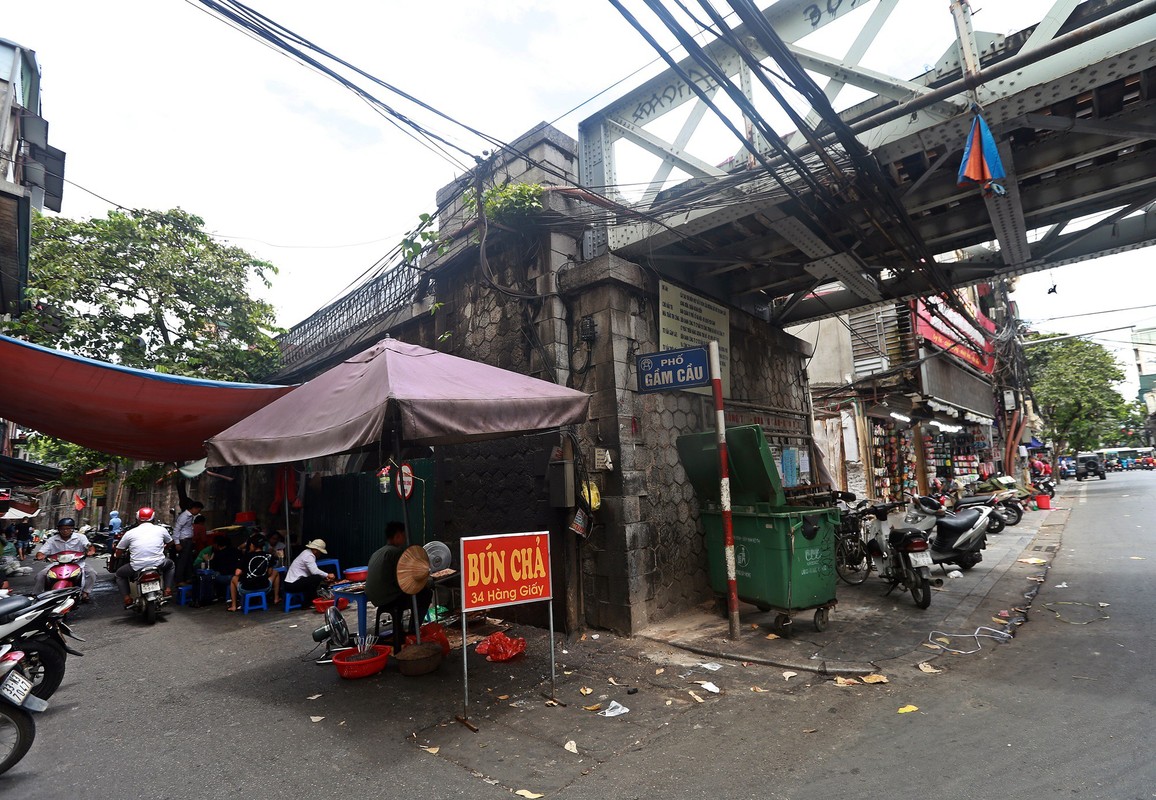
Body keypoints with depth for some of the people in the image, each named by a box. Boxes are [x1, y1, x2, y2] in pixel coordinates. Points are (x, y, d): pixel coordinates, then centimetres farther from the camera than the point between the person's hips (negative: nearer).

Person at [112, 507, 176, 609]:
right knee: (171, 564, 34)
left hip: (137, 568, 0)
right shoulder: (161, 529, 6)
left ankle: (127, 599, 13)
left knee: (119, 574, 30)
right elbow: (170, 543, 25)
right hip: (159, 564, 1)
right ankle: (167, 590, 18)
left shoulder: (130, 532, 4)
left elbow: (117, 554, 10)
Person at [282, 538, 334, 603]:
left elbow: (312, 570, 16)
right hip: (292, 584, -10)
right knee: (317, 578, -18)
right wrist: (327, 575, -13)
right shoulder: (309, 556, -16)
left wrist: (325, 577, 7)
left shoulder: (307, 552, 13)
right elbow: (314, 571, -26)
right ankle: (309, 602, -3)